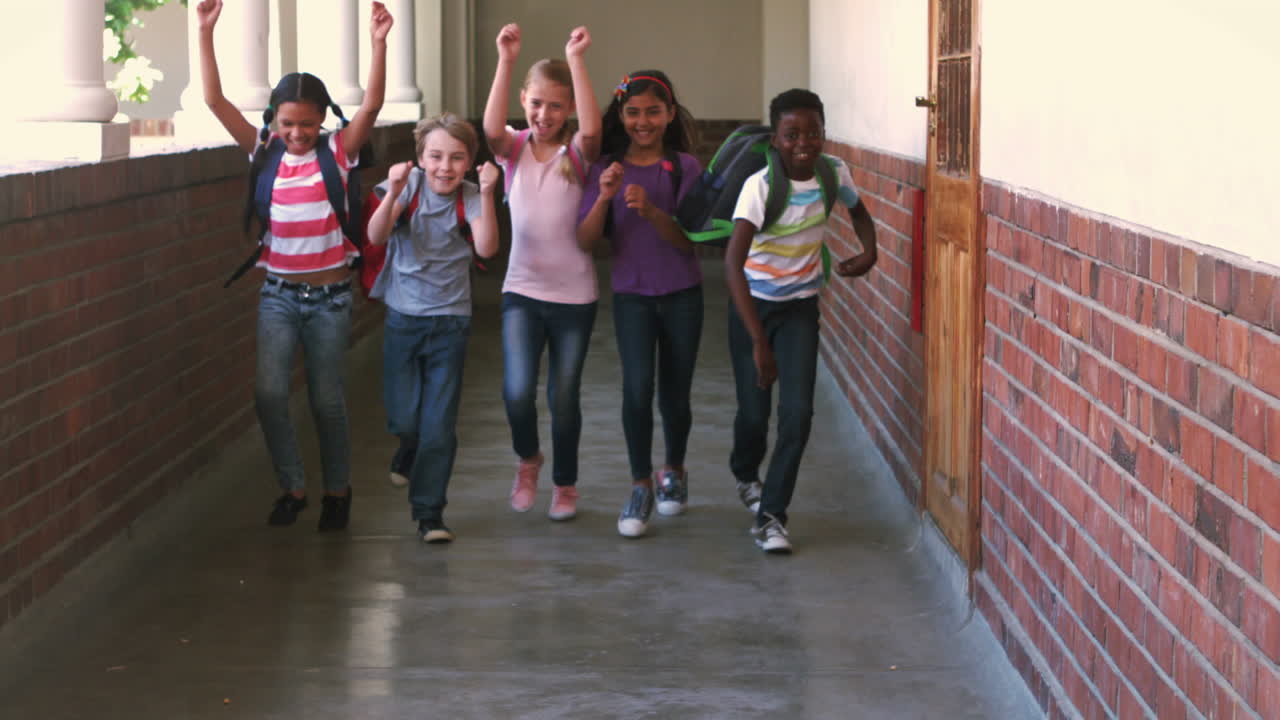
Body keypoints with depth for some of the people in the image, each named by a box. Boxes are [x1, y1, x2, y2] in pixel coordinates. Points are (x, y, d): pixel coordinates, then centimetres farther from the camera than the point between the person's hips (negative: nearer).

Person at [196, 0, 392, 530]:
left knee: (327, 400, 7)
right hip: (279, 293, 1)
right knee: (269, 392, -11)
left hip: (330, 296, -1)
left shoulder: (338, 151, -5)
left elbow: (372, 104, -20)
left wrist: (378, 43, -34)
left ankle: (337, 490, 26)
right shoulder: (265, 152, 0)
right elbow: (215, 100, -8)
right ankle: (292, 486, 7)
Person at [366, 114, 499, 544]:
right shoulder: (411, 184, -6)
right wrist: (393, 194, -34)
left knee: (440, 425, -1)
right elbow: (376, 236, -18)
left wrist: (486, 195, -34)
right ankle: (412, 448, 39)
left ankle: (429, 512, 11)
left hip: (449, 321, -1)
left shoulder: (468, 197, -8)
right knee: (403, 419, 3)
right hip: (402, 317, 1)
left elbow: (486, 248, -24)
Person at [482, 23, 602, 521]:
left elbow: (592, 130, -28)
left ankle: (565, 483, 30)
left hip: (574, 296, 0)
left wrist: (576, 61, -31)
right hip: (521, 291, 1)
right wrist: (506, 61, -31)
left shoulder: (577, 154, -5)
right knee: (517, 392, -15)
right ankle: (527, 459, 16)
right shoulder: (514, 149, -1)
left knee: (563, 398, 7)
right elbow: (492, 128, -24)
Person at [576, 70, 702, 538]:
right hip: (631, 293, 0)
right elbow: (585, 241, -7)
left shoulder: (684, 167, -4)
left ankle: (674, 472, 34)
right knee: (637, 386, -17)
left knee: (674, 395, 8)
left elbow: (687, 239, -11)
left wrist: (650, 210, -27)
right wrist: (604, 198, -22)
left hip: (681, 294, 0)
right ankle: (640, 487, -4)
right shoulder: (606, 169, -1)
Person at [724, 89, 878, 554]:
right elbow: (733, 263, -35)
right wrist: (758, 341, -41)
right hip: (753, 304, -3)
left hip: (801, 307, 3)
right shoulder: (761, 186, -27)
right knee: (754, 411, 6)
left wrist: (869, 252, -10)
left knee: (797, 413, -10)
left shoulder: (834, 172, -12)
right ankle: (746, 476, 40)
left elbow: (858, 211, 12)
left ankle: (771, 516, 1)